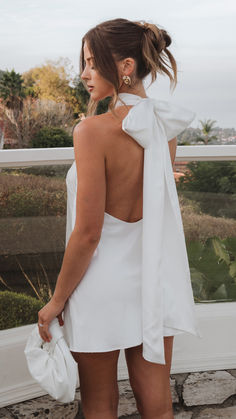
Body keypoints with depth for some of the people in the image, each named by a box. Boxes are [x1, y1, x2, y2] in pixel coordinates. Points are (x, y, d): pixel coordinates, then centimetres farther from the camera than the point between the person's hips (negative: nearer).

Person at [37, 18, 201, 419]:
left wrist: (57, 300, -7)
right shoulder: (166, 127, -2)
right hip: (156, 280, 6)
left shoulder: (94, 130, -20)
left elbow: (88, 232, -17)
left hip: (105, 285, -5)